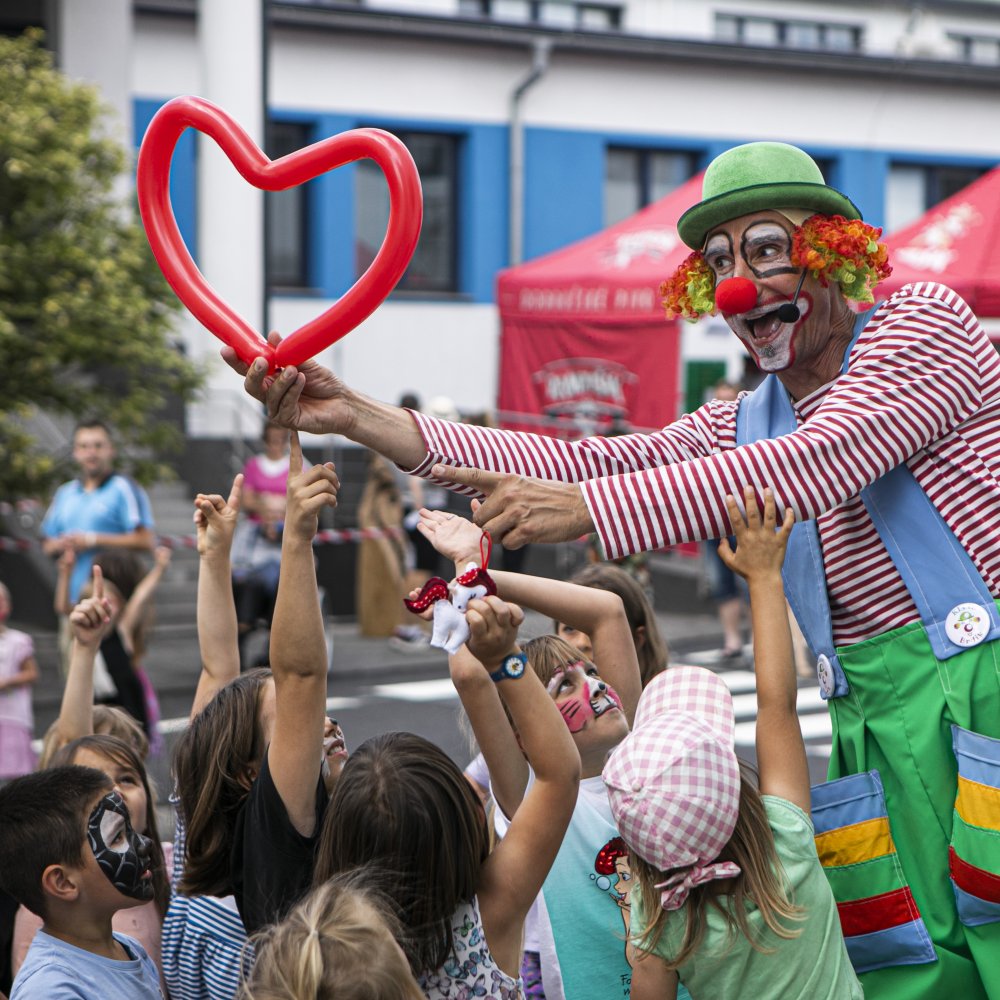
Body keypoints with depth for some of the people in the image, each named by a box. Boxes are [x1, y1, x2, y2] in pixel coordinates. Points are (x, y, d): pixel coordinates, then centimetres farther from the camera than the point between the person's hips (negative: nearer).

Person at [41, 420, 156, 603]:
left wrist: (94, 540, -11)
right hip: (73, 598, 6)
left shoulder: (125, 489, -1)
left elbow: (145, 541, -11)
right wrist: (60, 545, -1)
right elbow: (47, 546, 24)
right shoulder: (65, 493, 19)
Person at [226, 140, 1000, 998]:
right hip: (882, 716, 6)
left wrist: (584, 511, -26)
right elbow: (587, 464, 5)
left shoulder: (923, 321, -3)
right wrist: (355, 417, -3)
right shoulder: (743, 427, 16)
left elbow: (814, 466, -19)